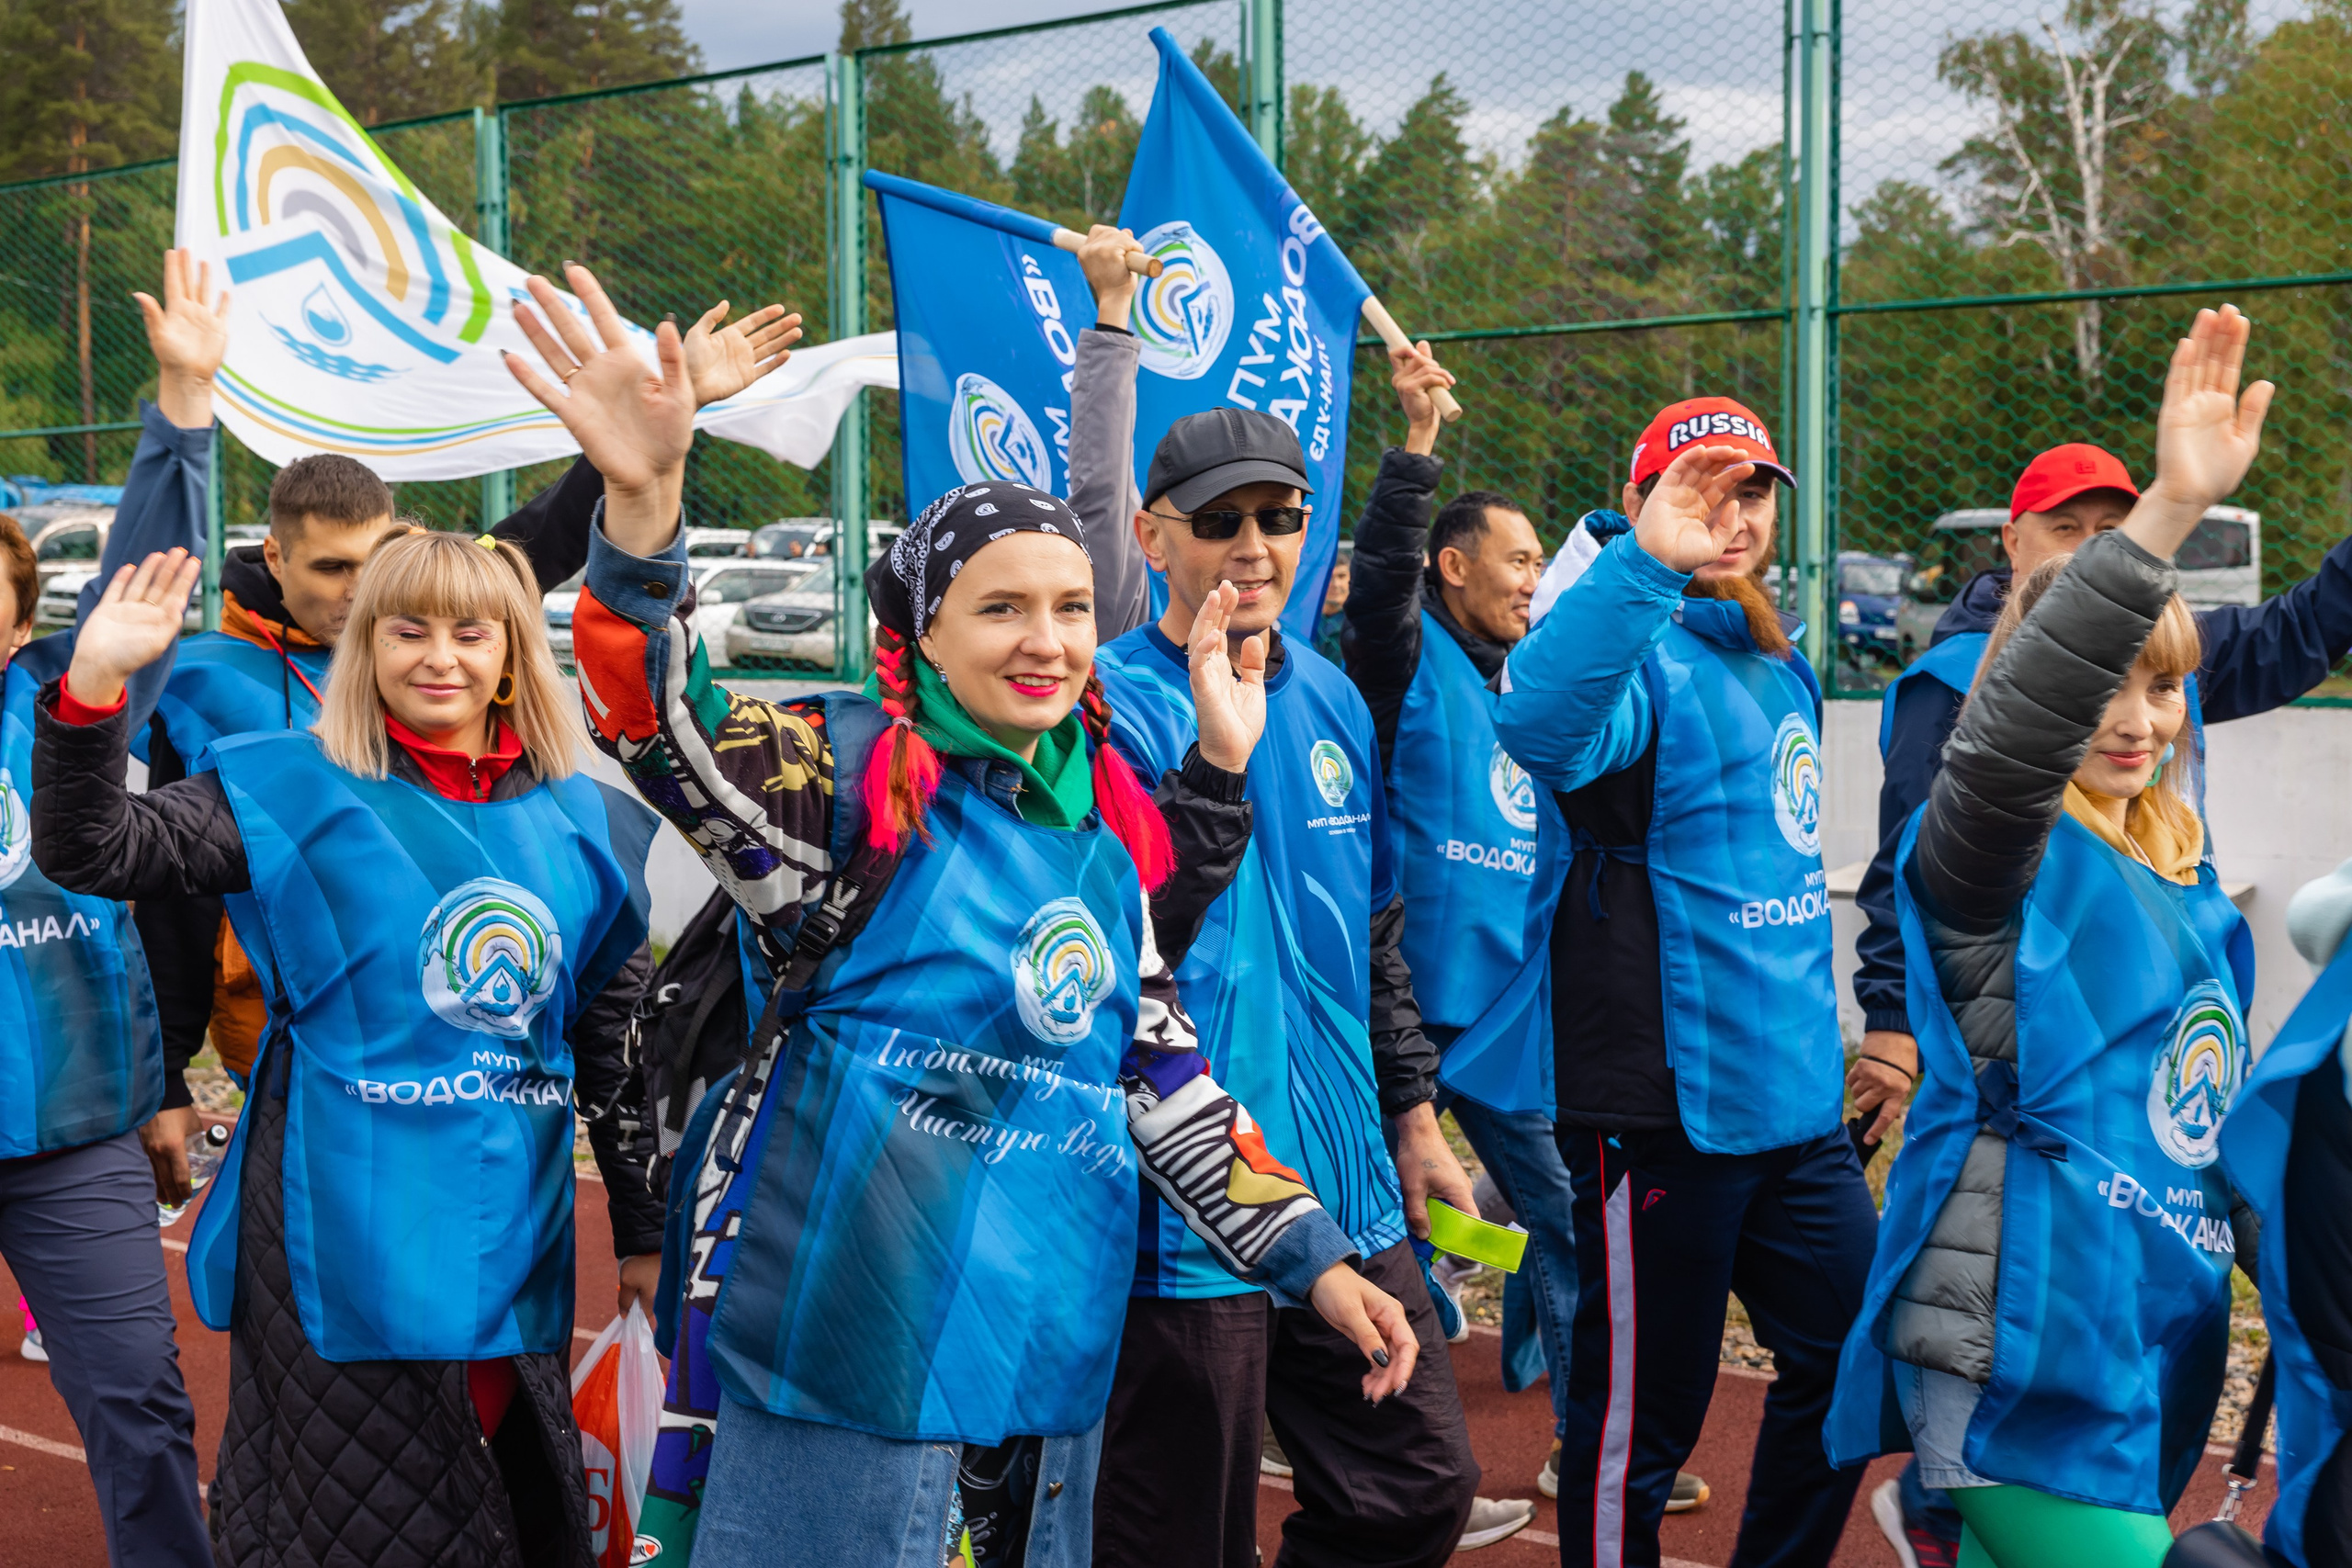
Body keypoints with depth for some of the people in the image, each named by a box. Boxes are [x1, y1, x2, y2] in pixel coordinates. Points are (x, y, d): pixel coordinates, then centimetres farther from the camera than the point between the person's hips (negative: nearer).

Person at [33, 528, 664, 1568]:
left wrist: (645, 1230, 14)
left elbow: (615, 1045, 12)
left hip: (515, 1238, 4)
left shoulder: (580, 821, 7)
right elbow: (90, 851, -14)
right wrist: (92, 690, -29)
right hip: (345, 1237, -4)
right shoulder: (294, 792, -3)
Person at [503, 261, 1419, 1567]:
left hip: (1049, 1370, 6)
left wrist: (1315, 1262, 11)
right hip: (854, 1364, -6)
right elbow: (655, 719, -25)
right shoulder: (855, 774, -7)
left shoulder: (1113, 828, 9)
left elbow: (1165, 1079, 14)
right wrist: (642, 503, -41)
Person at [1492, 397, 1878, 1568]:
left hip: (1796, 1100, 9)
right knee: (1641, 1415, 3)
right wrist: (1646, 562, -49)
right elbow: (1537, 727, -39)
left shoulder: (1779, 661, 12)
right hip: (1662, 1107, -8)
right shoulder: (1640, 659, -14)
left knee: (1846, 1356, 18)